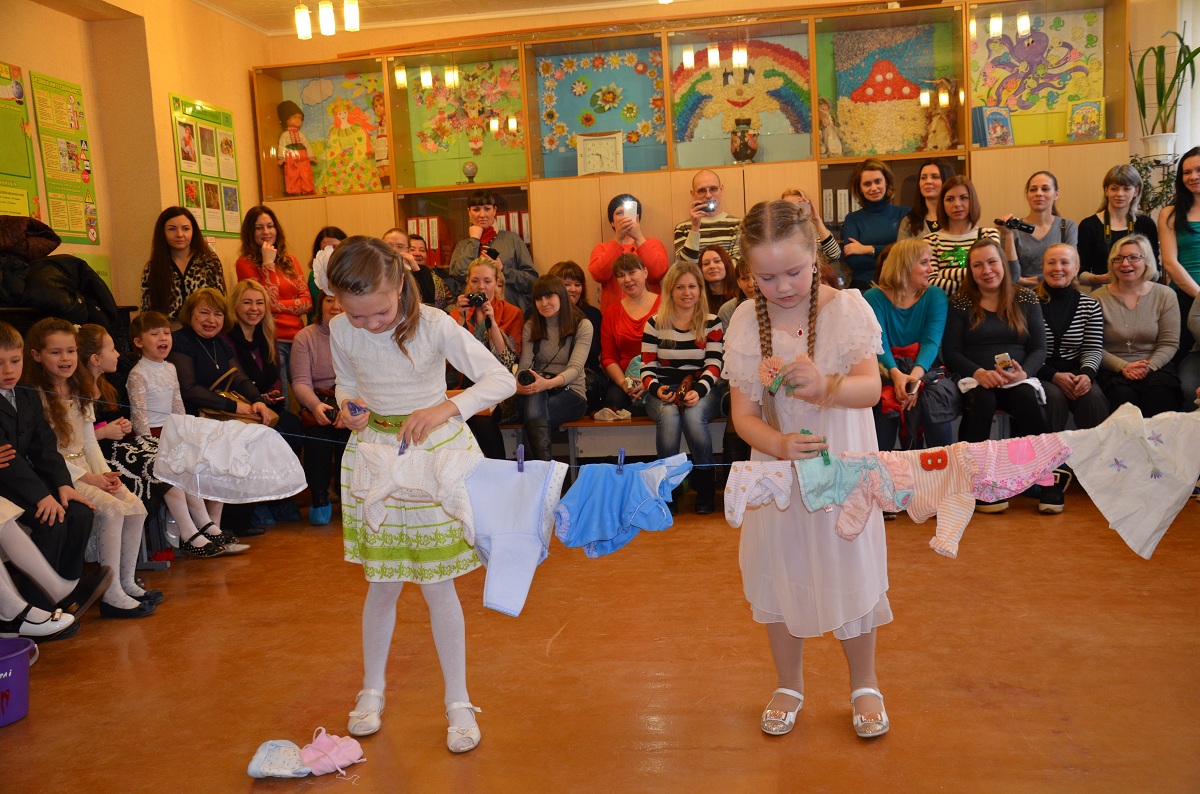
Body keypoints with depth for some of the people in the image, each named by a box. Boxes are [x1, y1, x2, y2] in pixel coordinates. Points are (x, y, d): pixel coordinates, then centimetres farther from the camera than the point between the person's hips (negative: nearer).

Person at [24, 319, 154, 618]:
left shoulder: (80, 391, 12)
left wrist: (104, 472, -1)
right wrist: (88, 478, -16)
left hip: (87, 470, 7)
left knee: (136, 507, -11)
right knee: (113, 510, -25)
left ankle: (127, 583, 1)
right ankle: (111, 596, -18)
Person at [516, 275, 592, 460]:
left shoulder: (583, 326, -2)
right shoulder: (530, 327, 10)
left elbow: (576, 367, -16)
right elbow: (524, 365, -1)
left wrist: (549, 383, -37)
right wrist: (518, 383, -26)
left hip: (571, 392, -2)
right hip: (538, 392, 2)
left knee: (533, 417, -35)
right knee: (534, 397, -38)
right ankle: (545, 465, -50)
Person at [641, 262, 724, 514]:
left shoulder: (711, 323, 7)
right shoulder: (655, 323, 9)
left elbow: (713, 366, -1)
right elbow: (647, 366, 5)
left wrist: (699, 391, -21)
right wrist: (656, 389, -16)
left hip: (701, 390, 0)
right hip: (664, 391, 1)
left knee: (693, 416, -35)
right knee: (669, 416, -35)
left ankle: (705, 485, -16)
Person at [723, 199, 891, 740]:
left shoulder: (846, 307, -11)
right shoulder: (745, 323, -8)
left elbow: (871, 389, -18)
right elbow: (743, 413, -10)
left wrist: (825, 385, -40)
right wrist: (779, 444, -31)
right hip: (778, 464, 2)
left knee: (851, 570, 8)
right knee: (779, 573, 12)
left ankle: (864, 685, 33)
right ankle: (789, 686, 35)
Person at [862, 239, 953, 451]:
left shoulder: (935, 296, 6)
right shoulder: (874, 298, 1)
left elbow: (931, 341, -8)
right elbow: (879, 344, -10)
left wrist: (916, 374, -28)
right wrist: (895, 374, -31)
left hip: (925, 369, 1)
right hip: (888, 372, -1)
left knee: (934, 396, -31)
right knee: (882, 401, -32)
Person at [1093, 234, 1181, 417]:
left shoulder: (1165, 295, 8)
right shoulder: (1098, 298, 2)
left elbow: (1169, 344, 4)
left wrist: (1149, 366, -14)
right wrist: (1123, 367, -15)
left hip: (1155, 367, 1)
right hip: (1113, 371, -1)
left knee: (1160, 394, -31)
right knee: (1123, 395, -33)